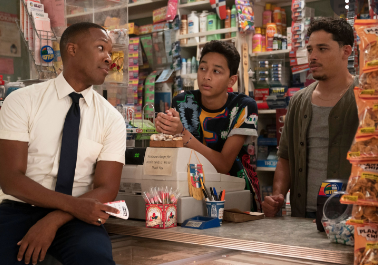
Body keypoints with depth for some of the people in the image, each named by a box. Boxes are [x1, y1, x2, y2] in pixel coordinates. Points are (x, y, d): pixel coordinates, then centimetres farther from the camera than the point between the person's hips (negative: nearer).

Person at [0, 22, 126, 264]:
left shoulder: (112, 119, 3)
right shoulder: (22, 101, -1)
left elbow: (106, 189, -1)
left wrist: (54, 220, -18)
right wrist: (73, 204, -22)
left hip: (76, 217, 1)